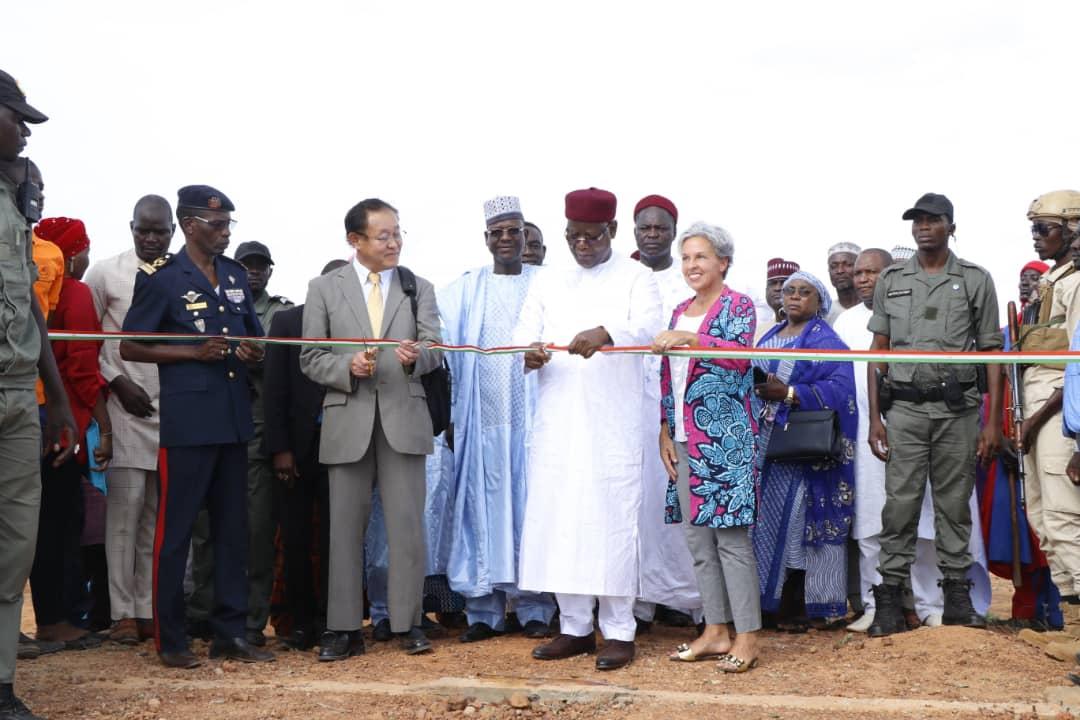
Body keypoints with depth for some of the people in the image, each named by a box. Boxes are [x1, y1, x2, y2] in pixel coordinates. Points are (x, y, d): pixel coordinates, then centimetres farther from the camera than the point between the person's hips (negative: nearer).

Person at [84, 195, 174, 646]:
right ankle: (123, 613, 3)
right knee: (124, 512, -3)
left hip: (174, 411, 2)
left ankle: (148, 610, 10)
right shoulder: (105, 273, 4)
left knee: (157, 515, 4)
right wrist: (117, 382, -5)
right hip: (126, 407, -2)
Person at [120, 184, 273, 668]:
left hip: (233, 416, 6)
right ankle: (169, 639, 10)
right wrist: (196, 352, -15)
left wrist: (253, 352, 0)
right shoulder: (160, 278, -4)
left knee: (232, 525, 9)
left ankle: (230, 632, 17)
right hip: (186, 419, -6)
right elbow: (129, 348, -4)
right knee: (175, 528, 0)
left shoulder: (236, 275, 13)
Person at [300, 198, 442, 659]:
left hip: (404, 418, 1)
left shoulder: (418, 288, 10)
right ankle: (344, 629, 12)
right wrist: (348, 366, -14)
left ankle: (407, 624, 12)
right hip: (348, 420, 0)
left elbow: (433, 347, -2)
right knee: (346, 526, 4)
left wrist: (416, 356, -25)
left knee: (407, 524, 2)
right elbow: (311, 359, 5)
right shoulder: (324, 289, 6)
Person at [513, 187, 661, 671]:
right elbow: (523, 335, 7)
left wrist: (605, 333, -34)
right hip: (557, 423, 4)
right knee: (560, 520, 4)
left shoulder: (635, 277, 4)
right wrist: (530, 352, -18)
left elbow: (648, 326, -13)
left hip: (613, 423, -4)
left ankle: (619, 631, 4)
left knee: (611, 519, -5)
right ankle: (575, 627, 15)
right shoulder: (548, 283, 16)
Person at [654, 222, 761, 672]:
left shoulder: (739, 306, -1)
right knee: (696, 537, 7)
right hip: (685, 440, 7)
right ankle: (716, 631, 15)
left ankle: (747, 636, -1)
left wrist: (692, 339, -32)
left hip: (725, 439, -7)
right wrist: (664, 431, 9)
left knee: (731, 535, -7)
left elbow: (739, 355, -19)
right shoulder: (680, 311, 17)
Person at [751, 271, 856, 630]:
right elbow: (749, 378, 22)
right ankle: (770, 598, 8)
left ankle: (798, 605, 0)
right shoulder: (768, 338, 21)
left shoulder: (826, 341, -1)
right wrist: (754, 388, -1)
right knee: (764, 518, 2)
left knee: (796, 519, -7)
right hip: (764, 444, 6)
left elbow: (839, 388, -14)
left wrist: (788, 393, -20)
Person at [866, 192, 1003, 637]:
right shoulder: (891, 280, 9)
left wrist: (994, 421, -3)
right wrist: (874, 418, 2)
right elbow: (878, 350, 9)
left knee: (955, 505, 6)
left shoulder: (976, 280, 5)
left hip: (958, 410, 0)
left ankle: (957, 596, 15)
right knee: (900, 505, -1)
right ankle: (890, 599, 4)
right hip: (906, 408, 0)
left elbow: (992, 353, 4)